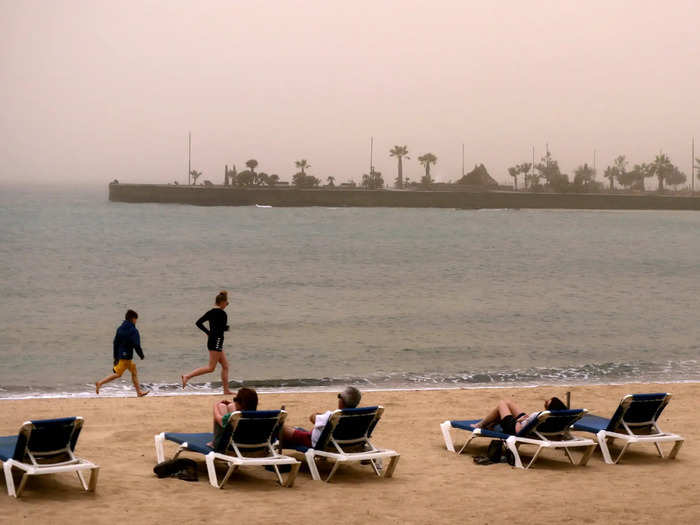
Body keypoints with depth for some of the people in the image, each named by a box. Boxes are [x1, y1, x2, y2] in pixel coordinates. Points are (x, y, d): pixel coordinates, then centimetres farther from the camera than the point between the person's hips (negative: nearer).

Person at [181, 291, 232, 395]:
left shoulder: (211, 312, 11)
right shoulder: (222, 313, -14)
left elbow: (198, 323, 11)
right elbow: (223, 328, -18)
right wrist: (226, 328, 4)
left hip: (211, 340, 10)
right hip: (217, 340, -10)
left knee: (225, 365, 13)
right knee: (211, 368, -8)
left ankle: (226, 390, 12)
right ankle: (187, 376, -15)